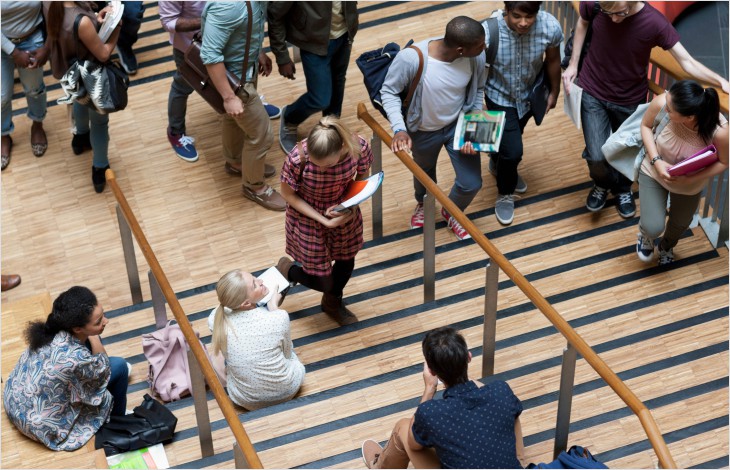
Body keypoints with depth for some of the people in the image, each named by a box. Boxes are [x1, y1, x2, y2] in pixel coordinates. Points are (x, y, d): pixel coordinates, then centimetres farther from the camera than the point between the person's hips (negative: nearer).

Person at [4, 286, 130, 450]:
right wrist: (94, 338, -9)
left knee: (90, 339, 9)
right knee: (119, 367, -5)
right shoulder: (76, 358, -38)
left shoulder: (52, 328, -18)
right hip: (42, 425, -7)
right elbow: (103, 371, -13)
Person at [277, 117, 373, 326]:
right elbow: (288, 194, -18)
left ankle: (333, 303, 57)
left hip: (344, 212, 3)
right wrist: (324, 220, -23)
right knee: (324, 282, 7)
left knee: (346, 263, 25)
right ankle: (287, 270, 40)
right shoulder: (297, 158, -38)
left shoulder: (359, 147, -30)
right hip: (308, 217, -3)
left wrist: (352, 204, -23)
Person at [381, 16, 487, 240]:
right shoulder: (411, 58, -39)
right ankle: (423, 204, 65)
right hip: (424, 131, -2)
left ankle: (451, 212, 43)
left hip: (459, 125, 2)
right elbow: (389, 92, -21)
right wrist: (399, 129, -32)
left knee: (471, 183, 6)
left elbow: (478, 90, -6)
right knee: (424, 173, 28)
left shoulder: (477, 57, -27)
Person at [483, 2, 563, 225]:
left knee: (512, 136, 28)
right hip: (500, 96, -3)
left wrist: (554, 92, 5)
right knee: (513, 150, -6)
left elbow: (553, 60, -9)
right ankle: (505, 193, 27)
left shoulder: (550, 27, -30)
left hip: (529, 94, 4)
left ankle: (498, 164, 63)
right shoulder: (488, 31, -38)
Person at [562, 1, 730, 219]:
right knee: (596, 156, -4)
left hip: (630, 99, 0)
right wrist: (573, 63, -1)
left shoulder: (655, 23, -28)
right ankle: (603, 183, 32)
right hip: (593, 93, 0)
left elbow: (687, 61, -24)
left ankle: (622, 189, 51)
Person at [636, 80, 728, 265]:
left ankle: (667, 246, 63)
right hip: (654, 172, -1)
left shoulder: (719, 131, -40)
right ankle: (646, 233, 34)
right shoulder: (661, 103, -38)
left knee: (680, 223, 25)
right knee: (654, 227, -7)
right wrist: (656, 161, -26)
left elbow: (723, 163, -18)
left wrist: (691, 179, -31)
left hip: (690, 185, 1)